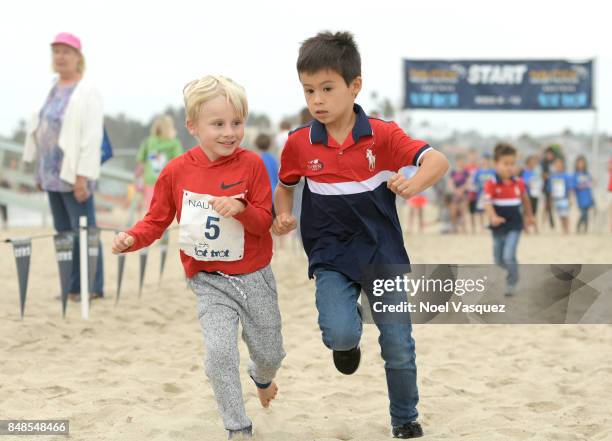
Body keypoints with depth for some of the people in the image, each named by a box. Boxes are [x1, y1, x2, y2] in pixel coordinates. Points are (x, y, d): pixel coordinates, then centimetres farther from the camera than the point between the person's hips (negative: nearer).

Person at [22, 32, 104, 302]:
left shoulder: (86, 91, -8)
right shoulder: (54, 90, 14)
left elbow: (92, 136, -15)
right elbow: (40, 131, 17)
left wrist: (82, 177, -20)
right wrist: (39, 172, 13)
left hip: (74, 175, -7)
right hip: (53, 174, 7)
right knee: (63, 232, 9)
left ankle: (91, 287, 0)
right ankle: (73, 286, 14)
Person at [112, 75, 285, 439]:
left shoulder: (251, 164, -12)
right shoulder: (177, 170, -9)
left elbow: (264, 222, -11)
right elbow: (157, 220, 0)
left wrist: (241, 210, -31)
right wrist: (132, 239, -19)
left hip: (254, 277, 1)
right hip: (210, 282, 0)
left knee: (270, 353, 15)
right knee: (220, 353, -15)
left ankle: (262, 378, 53)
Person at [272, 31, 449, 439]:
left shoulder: (382, 135, -11)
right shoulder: (299, 144, -5)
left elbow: (438, 161, -20)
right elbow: (286, 185, 15)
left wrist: (411, 186, -40)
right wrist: (283, 216, -5)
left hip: (383, 254, 0)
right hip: (331, 257, 0)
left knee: (399, 351, 5)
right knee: (340, 336, -24)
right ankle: (350, 334, 14)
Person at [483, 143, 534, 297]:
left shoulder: (519, 183, -2)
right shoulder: (491, 184, -12)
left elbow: (525, 199, 16)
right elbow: (487, 203, -22)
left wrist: (529, 216, 25)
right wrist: (493, 217, -40)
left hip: (514, 225, -1)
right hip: (498, 225, 1)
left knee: (509, 255, -17)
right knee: (499, 259, 14)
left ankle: (512, 283, 0)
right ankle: (513, 271, 45)